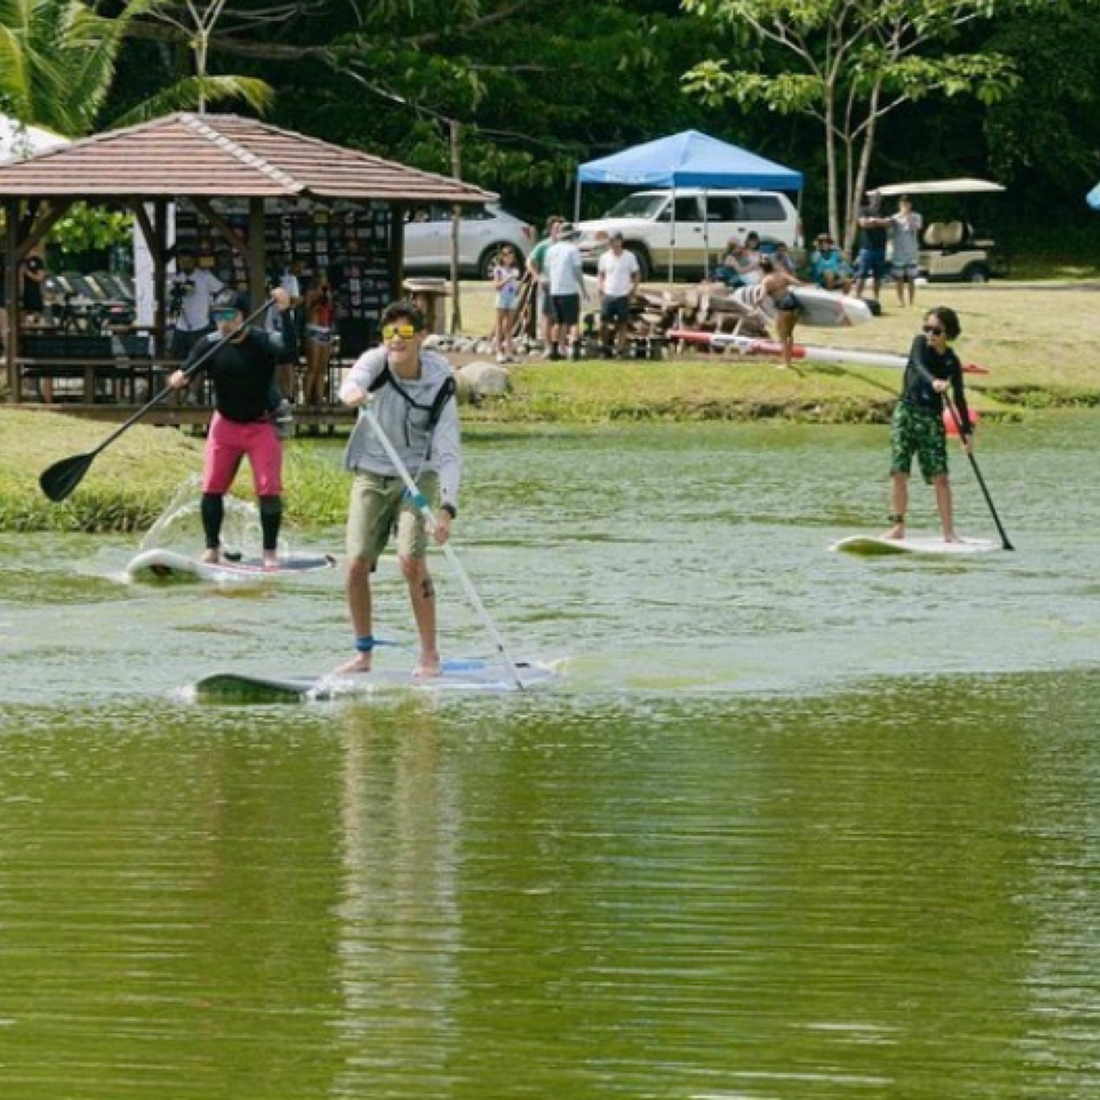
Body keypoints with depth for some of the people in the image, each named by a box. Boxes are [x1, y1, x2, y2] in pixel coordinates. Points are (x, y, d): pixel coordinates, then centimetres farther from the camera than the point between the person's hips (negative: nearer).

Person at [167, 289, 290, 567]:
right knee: (212, 487, 2)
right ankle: (212, 549, 13)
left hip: (262, 425, -3)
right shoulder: (210, 344, -7)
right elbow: (187, 372, -12)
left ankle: (270, 551, 2)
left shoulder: (262, 341, -14)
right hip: (225, 423, 3)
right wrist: (178, 379, -36)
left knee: (269, 489, -7)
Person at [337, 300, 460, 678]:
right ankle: (363, 653, 12)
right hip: (371, 476, 2)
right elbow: (353, 382, -35)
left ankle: (430, 655, -10)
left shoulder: (439, 384, -15)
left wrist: (446, 508, -33)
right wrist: (353, 393, -61)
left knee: (411, 559, -19)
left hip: (417, 476, -2)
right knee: (357, 565, -4)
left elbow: (448, 452, -20)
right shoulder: (376, 362, -11)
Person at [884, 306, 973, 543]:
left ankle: (949, 532, -7)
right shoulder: (920, 343, -3)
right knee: (899, 472, -3)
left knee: (939, 476, -7)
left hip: (932, 418, 0)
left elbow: (959, 398, 5)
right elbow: (919, 365, -24)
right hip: (906, 412, 0)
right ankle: (898, 526, 6)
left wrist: (967, 430, -2)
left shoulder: (952, 362, 0)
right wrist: (934, 381, -44)